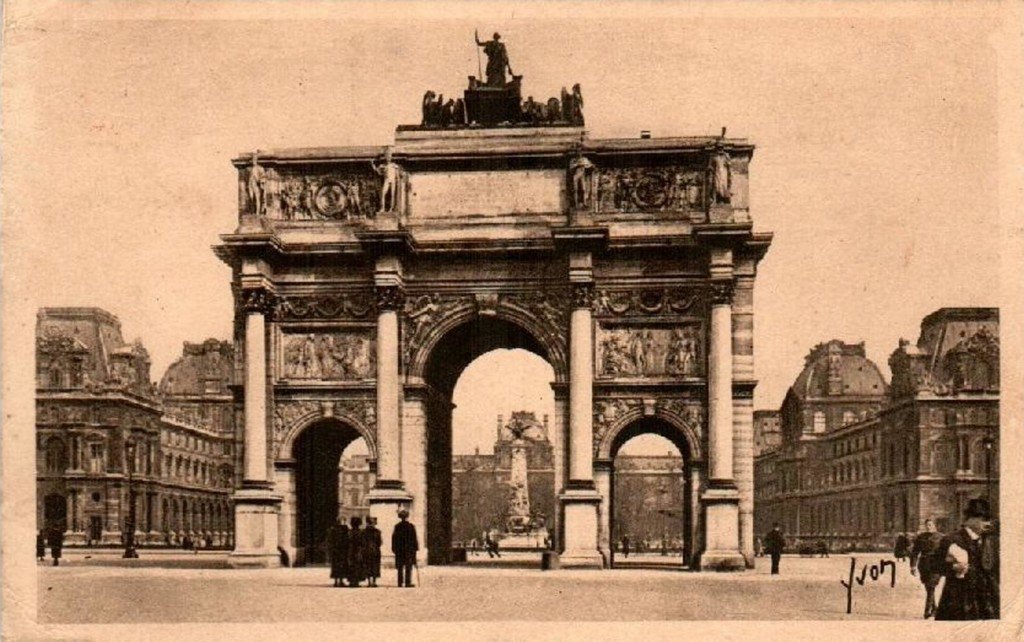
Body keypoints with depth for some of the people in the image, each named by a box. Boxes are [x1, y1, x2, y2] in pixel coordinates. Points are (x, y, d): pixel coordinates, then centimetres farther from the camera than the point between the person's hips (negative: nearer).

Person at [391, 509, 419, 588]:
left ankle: (400, 583, 8)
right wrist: (416, 547, 2)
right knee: (408, 567, 1)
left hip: (399, 549, 2)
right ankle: (408, 583, -3)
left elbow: (394, 538, 2)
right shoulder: (411, 526, -6)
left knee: (400, 567, 9)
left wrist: (394, 549, 8)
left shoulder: (397, 526, 0)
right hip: (409, 549, -2)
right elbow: (414, 538, -5)